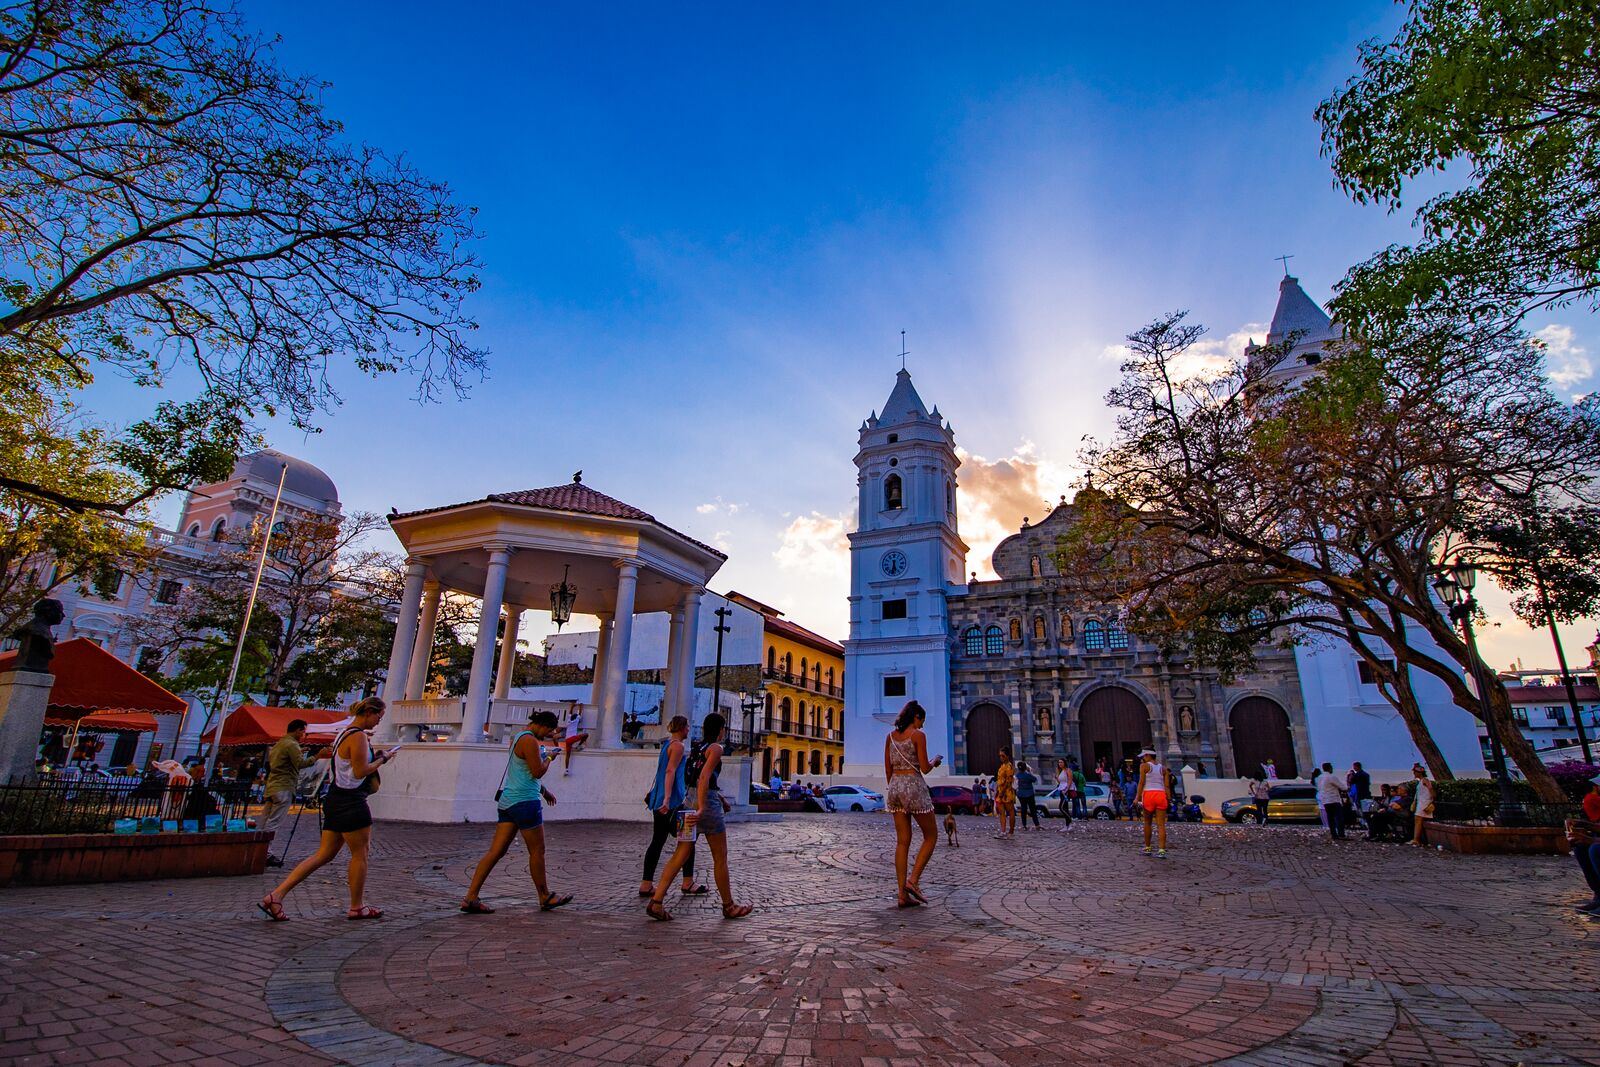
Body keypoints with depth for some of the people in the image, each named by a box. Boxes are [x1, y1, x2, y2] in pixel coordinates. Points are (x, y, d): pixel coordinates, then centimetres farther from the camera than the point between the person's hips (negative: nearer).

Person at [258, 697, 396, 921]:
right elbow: (360, 772, -20)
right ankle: (357, 907, 16)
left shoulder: (344, 734, 15)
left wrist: (376, 757, 12)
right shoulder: (359, 736, -17)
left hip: (335, 800, 10)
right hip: (351, 802, -10)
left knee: (324, 855, 13)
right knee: (360, 854, 5)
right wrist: (383, 758, -8)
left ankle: (275, 896, 9)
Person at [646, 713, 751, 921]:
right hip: (707, 802, -8)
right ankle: (729, 906, 17)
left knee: (680, 855, 6)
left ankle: (656, 901, -3)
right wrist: (701, 808, -29)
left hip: (690, 800, 8)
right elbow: (705, 777, -22)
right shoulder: (716, 748, -8)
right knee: (720, 858, 6)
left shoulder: (698, 747, 18)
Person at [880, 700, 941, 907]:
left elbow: (888, 769, 12)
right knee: (931, 836, 10)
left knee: (902, 841, 8)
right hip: (914, 786, -6)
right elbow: (924, 768, -10)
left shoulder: (890, 736, 10)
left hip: (895, 785, 6)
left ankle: (903, 894, 7)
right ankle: (913, 880, -1)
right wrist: (935, 762, 10)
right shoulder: (918, 735, -8)